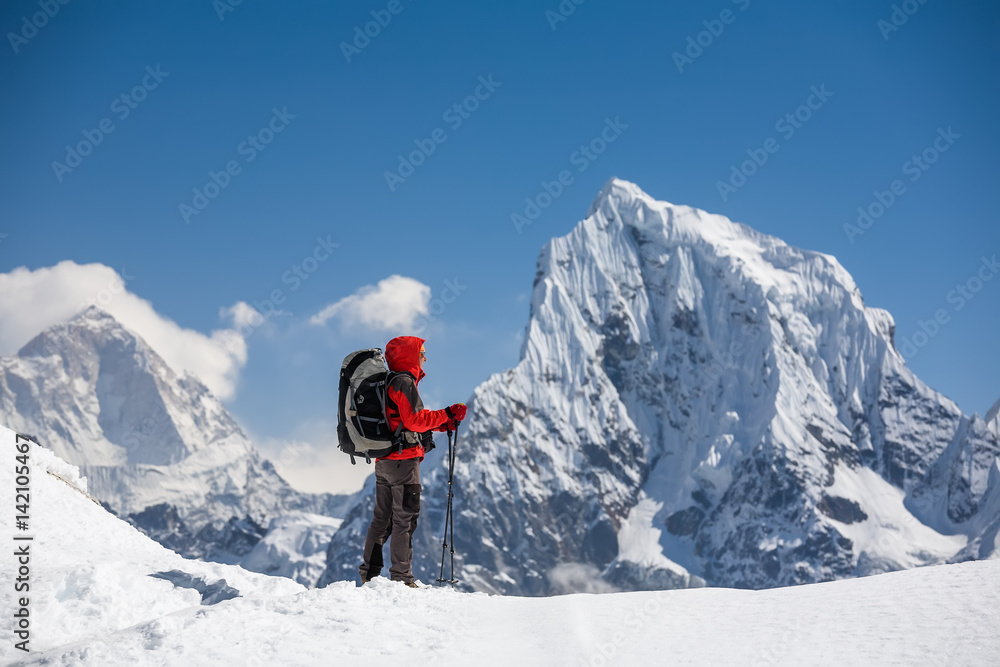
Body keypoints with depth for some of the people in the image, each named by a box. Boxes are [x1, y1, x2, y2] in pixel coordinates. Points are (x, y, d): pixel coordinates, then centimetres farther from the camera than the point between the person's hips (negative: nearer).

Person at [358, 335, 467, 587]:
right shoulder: (404, 383, -13)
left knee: (382, 517, 13)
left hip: (384, 460, 10)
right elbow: (415, 420, -19)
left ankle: (369, 574, 17)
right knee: (405, 518, -4)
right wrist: (446, 415, -12)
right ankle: (401, 577, -2)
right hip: (404, 459, -10)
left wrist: (442, 424, 14)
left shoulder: (389, 383, 18)